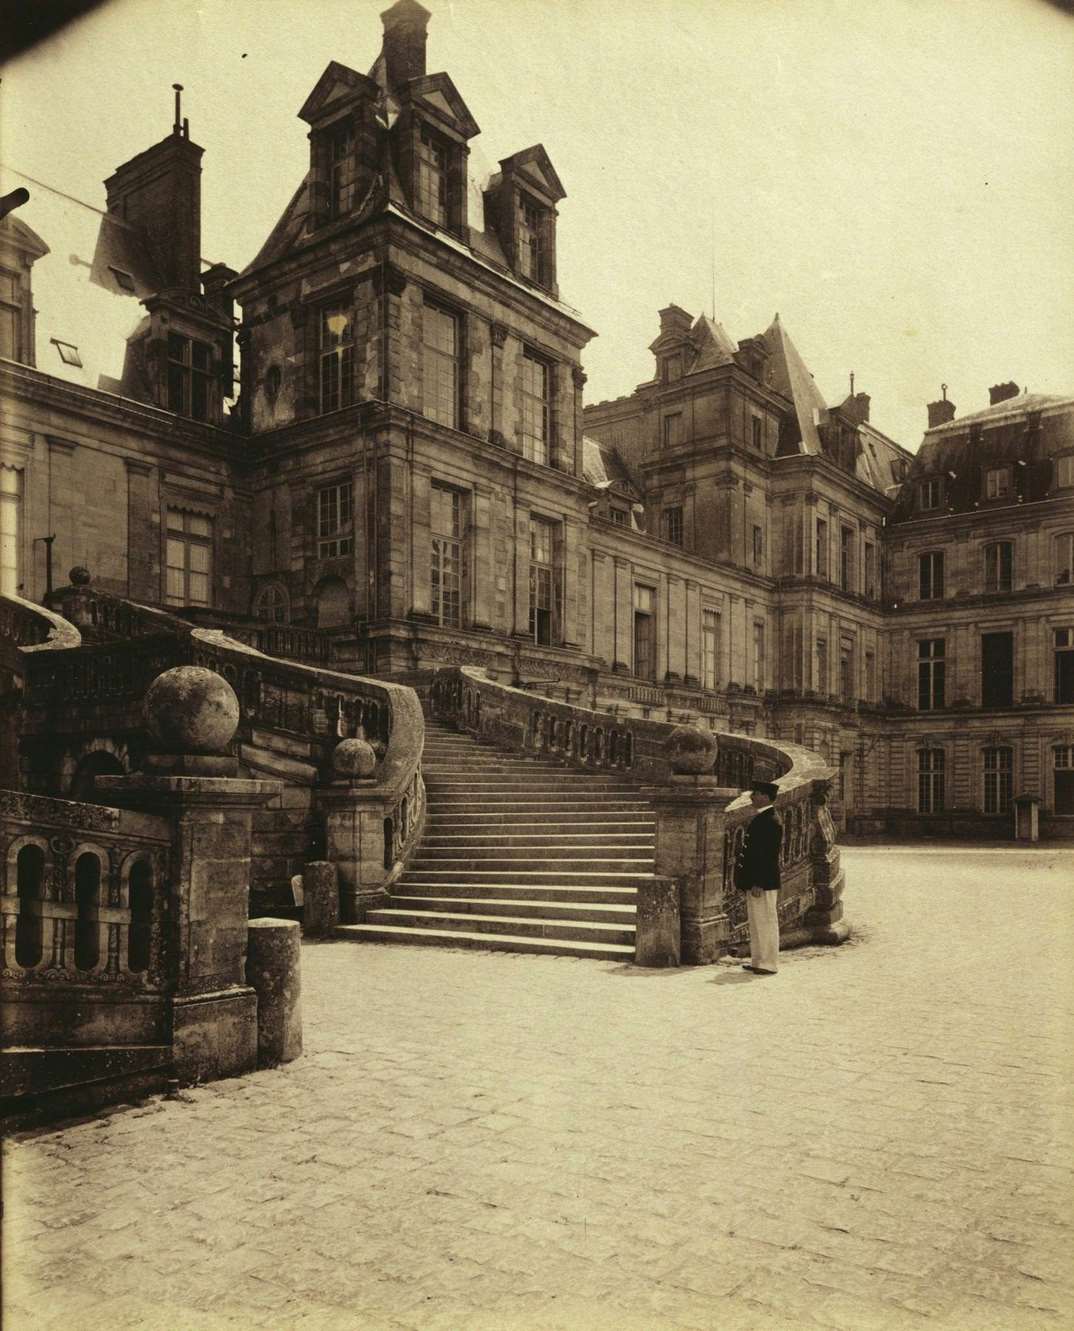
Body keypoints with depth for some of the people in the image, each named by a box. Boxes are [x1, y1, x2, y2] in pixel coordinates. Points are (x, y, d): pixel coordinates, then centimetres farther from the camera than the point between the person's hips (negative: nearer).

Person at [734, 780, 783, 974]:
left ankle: (768, 964, 7)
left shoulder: (770, 821, -17)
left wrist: (758, 883, -23)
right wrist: (749, 881, 18)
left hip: (763, 883, -10)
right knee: (756, 923, 16)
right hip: (754, 881, 10)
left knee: (766, 922, -1)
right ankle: (758, 961, 24)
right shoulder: (759, 818, 14)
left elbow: (768, 855, -22)